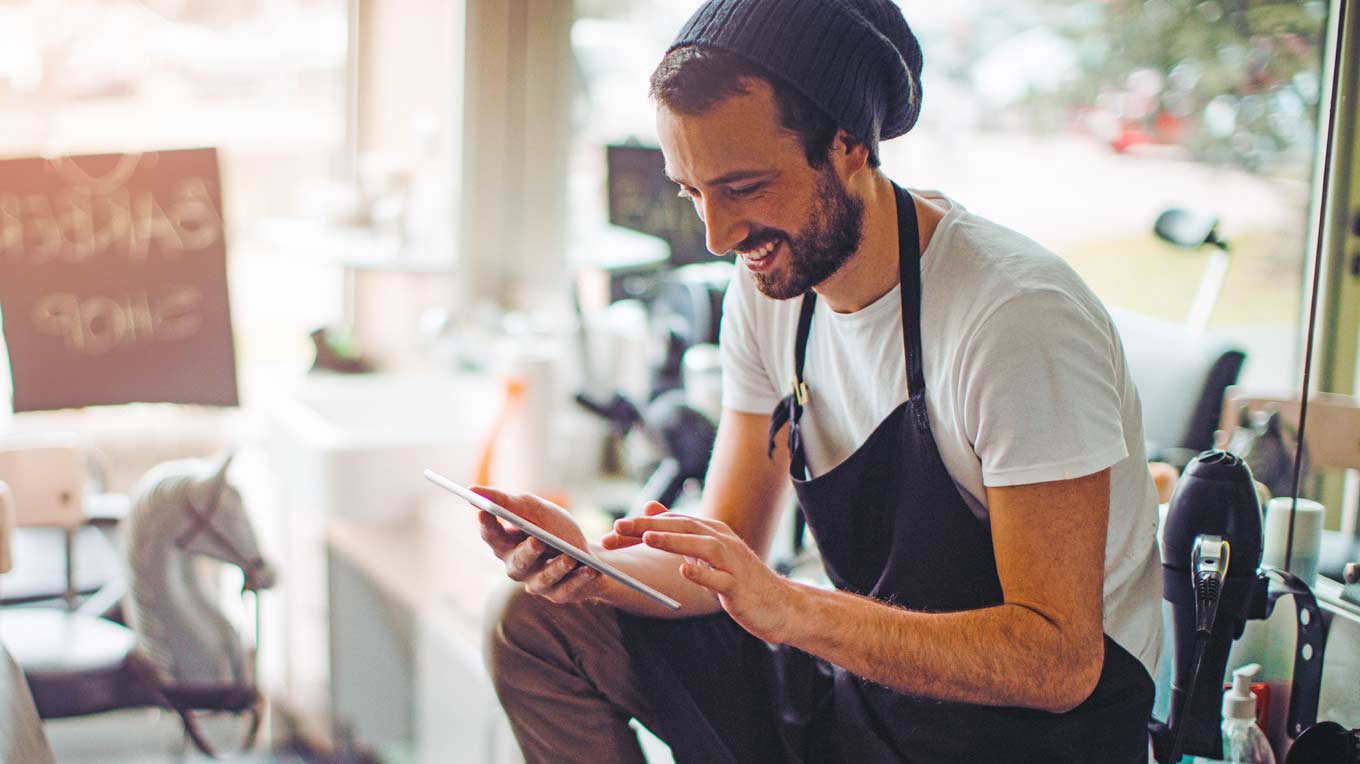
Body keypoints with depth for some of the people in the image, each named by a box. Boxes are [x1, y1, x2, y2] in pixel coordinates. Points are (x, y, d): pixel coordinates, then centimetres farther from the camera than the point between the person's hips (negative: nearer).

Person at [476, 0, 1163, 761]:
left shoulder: (1019, 319, -25)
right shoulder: (769, 286, -1)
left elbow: (1061, 661, -26)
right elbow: (729, 573, 4)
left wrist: (788, 607, -34)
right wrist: (591, 562, -17)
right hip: (867, 683, 7)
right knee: (539, 625, 0)